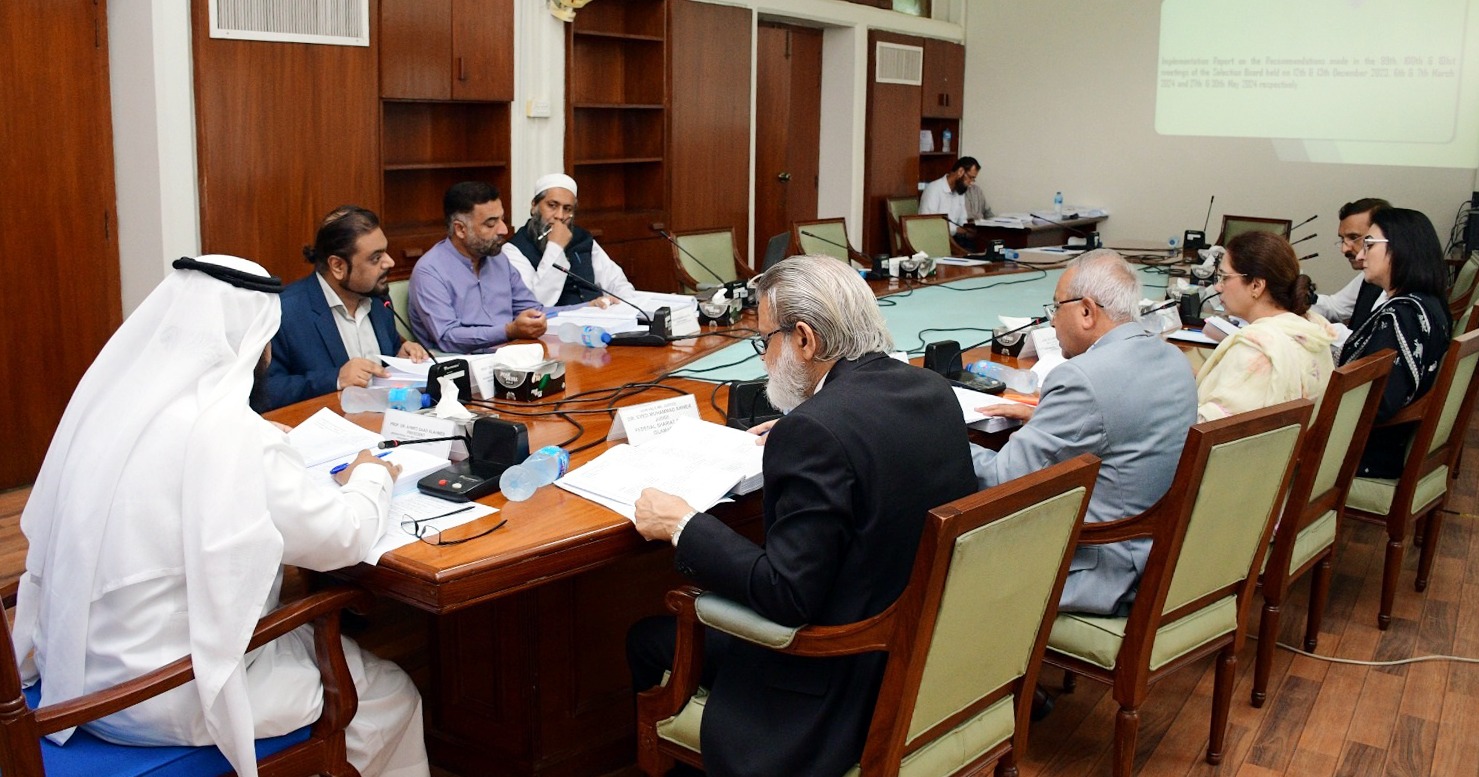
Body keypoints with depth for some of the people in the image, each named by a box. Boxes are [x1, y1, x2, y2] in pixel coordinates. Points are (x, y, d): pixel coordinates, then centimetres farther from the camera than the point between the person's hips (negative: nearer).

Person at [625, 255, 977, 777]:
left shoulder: (815, 430, -26)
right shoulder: (932, 390, -1)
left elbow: (788, 597, -25)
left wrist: (681, 525, -15)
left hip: (849, 682, -9)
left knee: (649, 636, 7)